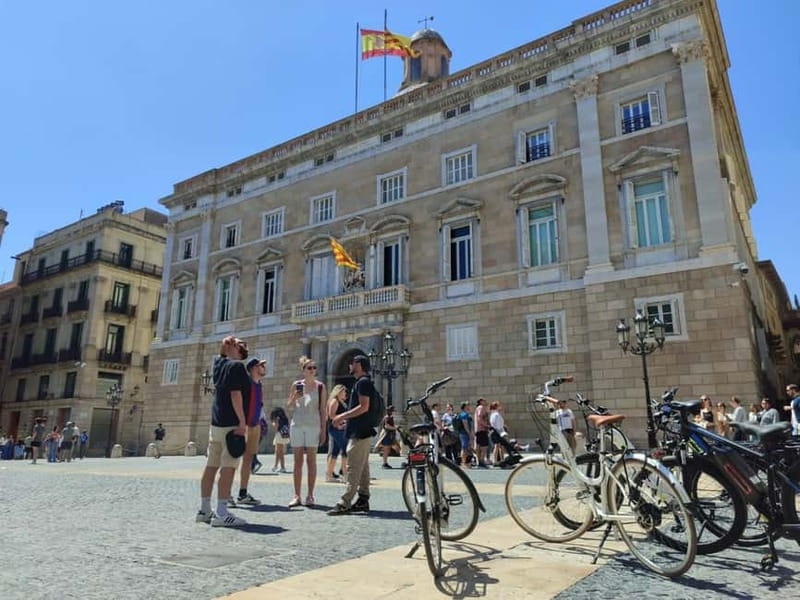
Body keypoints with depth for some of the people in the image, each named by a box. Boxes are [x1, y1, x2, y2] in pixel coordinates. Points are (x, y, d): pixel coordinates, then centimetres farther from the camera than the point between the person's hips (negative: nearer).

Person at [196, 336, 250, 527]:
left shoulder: (222, 365, 15)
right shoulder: (236, 366, -10)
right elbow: (235, 394, -18)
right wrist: (242, 422, -19)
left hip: (216, 422, 9)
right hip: (231, 423, -9)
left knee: (211, 466, 11)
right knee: (228, 468, -9)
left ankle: (204, 510, 18)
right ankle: (221, 513, -9)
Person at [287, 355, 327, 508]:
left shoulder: (320, 386, 3)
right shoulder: (296, 384, 5)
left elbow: (323, 409, 4)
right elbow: (289, 406, 11)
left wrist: (323, 430, -1)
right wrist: (295, 397, -10)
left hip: (313, 426, -1)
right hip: (297, 425, 1)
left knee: (311, 461, 0)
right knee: (298, 461, 4)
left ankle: (310, 495, 7)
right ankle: (296, 495, 9)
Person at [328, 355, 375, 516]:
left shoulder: (363, 382, -13)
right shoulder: (363, 382, 19)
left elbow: (364, 407, -21)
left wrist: (342, 416, -16)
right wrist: (345, 417, 20)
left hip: (359, 432, -11)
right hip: (362, 431, 11)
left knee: (353, 468, -10)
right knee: (362, 467, 11)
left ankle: (345, 503, -9)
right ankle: (363, 500, 16)